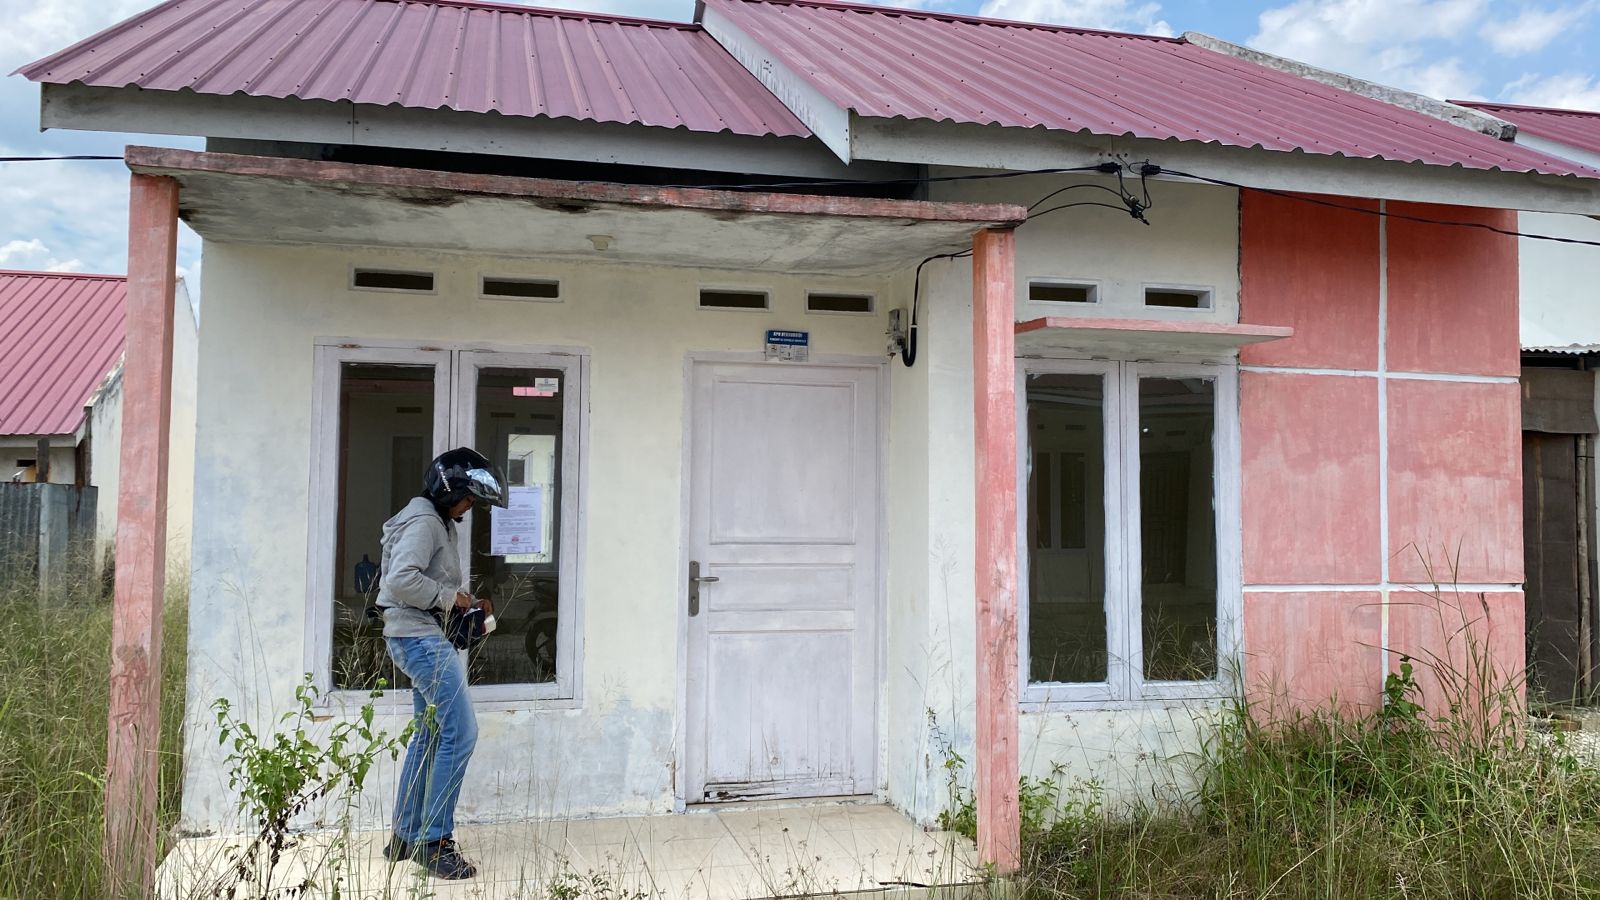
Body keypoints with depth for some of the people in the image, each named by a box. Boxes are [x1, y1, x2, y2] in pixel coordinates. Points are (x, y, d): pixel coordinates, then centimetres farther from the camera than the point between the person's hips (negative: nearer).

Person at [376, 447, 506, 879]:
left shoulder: (439, 522, 17)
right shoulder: (424, 522, -14)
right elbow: (401, 580, -25)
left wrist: (463, 603, 8)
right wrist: (448, 597, -15)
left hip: (422, 639, 11)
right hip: (420, 637, -11)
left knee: (429, 735, 14)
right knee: (460, 732, -11)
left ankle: (406, 837, 22)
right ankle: (435, 842, -5)